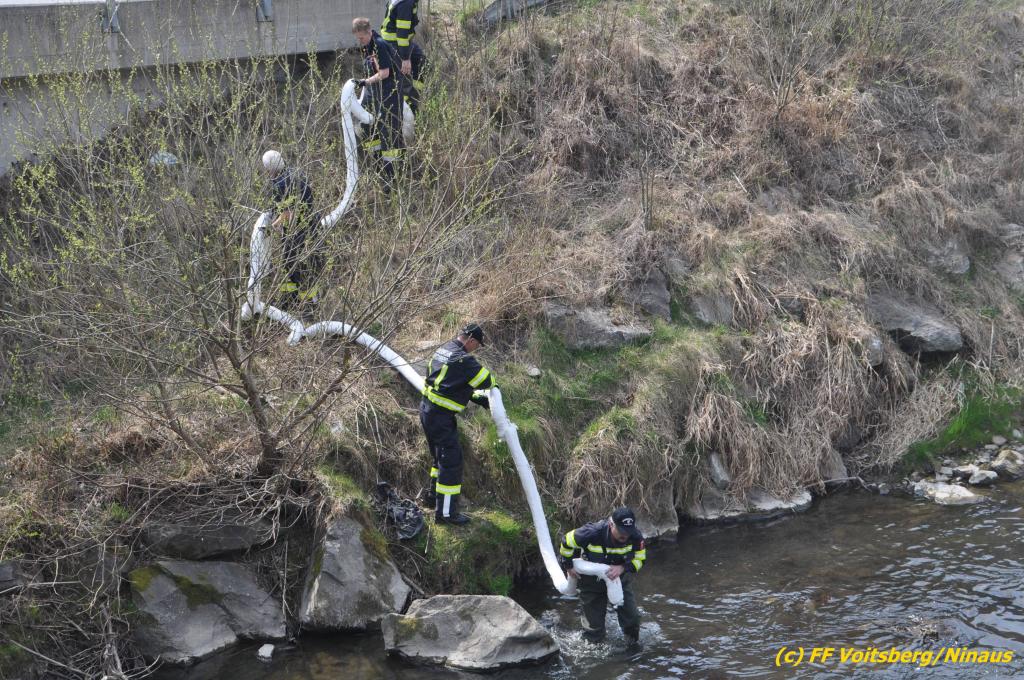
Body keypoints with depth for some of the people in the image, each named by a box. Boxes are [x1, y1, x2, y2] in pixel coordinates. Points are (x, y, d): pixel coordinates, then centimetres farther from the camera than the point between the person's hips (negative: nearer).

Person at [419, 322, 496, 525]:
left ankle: (434, 495, 38)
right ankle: (445, 512, -1)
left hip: (427, 409, 10)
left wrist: (478, 398, 14)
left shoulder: (443, 350, 10)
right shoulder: (463, 360, -21)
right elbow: (486, 381, -15)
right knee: (451, 462, -4)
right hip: (440, 416, -10)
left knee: (442, 457, 25)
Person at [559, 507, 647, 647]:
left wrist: (622, 568, -31)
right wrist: (568, 566, -8)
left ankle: (634, 642, 31)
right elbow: (567, 542, -18)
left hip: (620, 579, 3)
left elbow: (639, 559, -11)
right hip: (592, 582, -2)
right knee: (594, 625, 5)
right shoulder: (592, 533, -35)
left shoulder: (635, 537, -26)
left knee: (632, 617, 2)